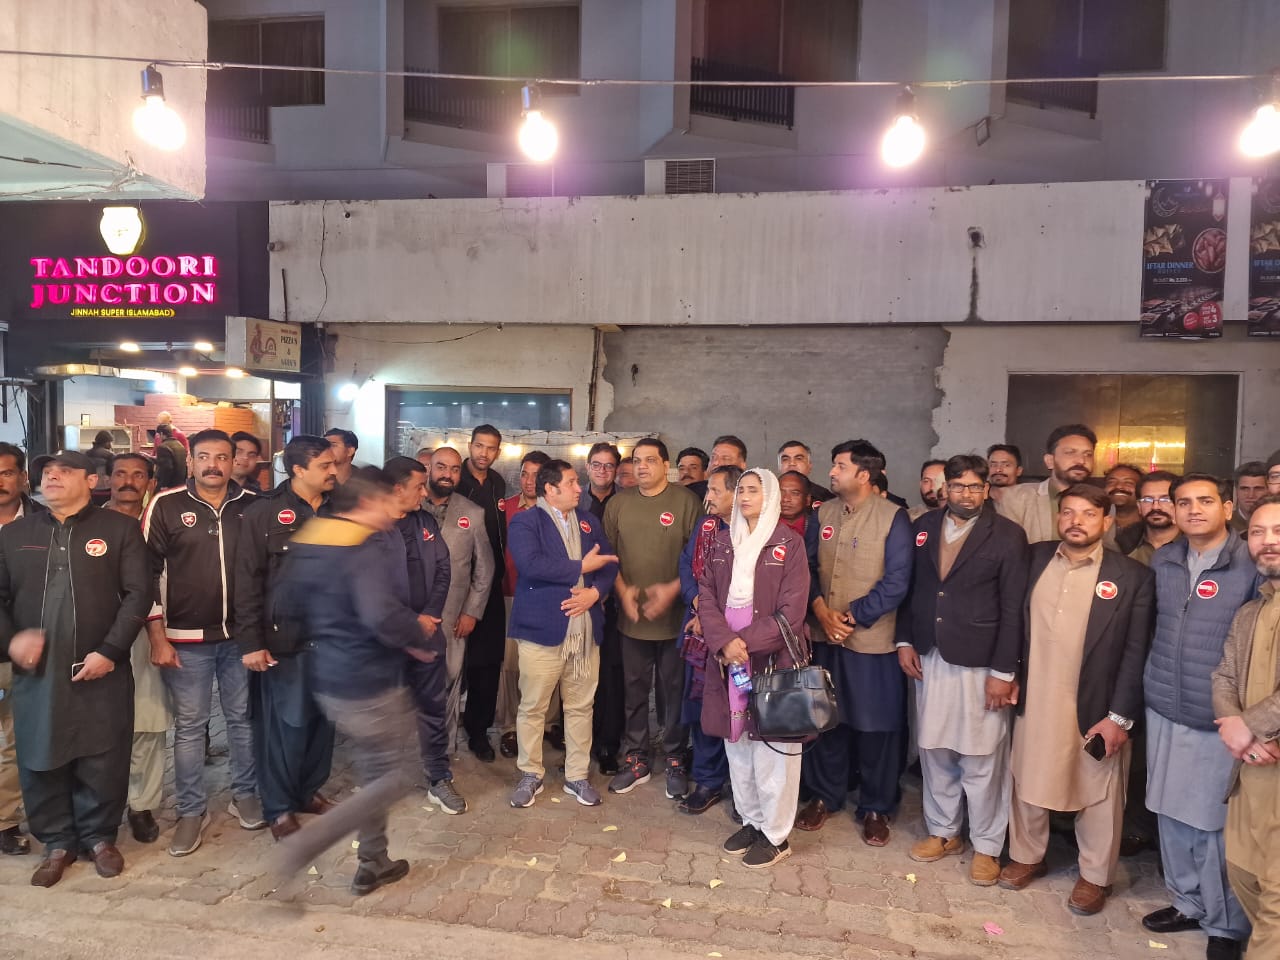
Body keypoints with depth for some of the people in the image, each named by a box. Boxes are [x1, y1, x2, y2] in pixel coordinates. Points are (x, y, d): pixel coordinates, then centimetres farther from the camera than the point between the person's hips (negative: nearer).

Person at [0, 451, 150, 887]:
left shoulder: (119, 528, 0)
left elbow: (138, 594, -5)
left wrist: (110, 651, -13)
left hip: (101, 670, -3)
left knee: (102, 761, 4)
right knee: (41, 761, 9)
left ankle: (99, 836, 25)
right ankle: (57, 843, 28)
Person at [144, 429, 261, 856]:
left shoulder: (252, 506, 1)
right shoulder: (165, 506, -4)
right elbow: (148, 573, -4)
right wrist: (157, 636, -6)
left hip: (242, 634, 2)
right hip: (186, 638, -2)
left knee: (243, 718, 13)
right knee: (189, 725, 9)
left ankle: (245, 795, 30)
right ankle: (192, 811, 23)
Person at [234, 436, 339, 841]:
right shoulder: (263, 513, -8)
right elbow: (246, 581, -10)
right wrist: (250, 641, -13)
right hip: (284, 639, -5)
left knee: (323, 719, 13)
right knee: (284, 724, 3)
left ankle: (309, 791, 32)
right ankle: (279, 807, 20)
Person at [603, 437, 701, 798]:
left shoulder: (685, 501, -5)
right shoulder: (619, 503, 6)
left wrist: (673, 589, -17)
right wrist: (622, 589, -5)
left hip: (674, 615, -3)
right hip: (631, 615, 3)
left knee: (674, 690, 7)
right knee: (634, 690, 11)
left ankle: (675, 761, 22)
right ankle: (636, 759, 25)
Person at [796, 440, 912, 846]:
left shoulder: (893, 517, -8)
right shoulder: (823, 514, 7)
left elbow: (896, 581, -12)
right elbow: (808, 566, 5)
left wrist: (852, 618, -13)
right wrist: (821, 611, -10)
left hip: (872, 640, -4)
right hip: (824, 636, 4)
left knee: (875, 725, 6)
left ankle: (876, 808, 24)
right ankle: (824, 795, 30)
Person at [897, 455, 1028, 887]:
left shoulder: (1008, 535, -6)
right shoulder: (923, 526, 5)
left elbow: (1013, 609, -8)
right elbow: (908, 587, 10)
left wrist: (1003, 672, -11)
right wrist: (904, 641, 3)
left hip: (979, 663, -4)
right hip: (929, 658, 4)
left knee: (981, 759, 5)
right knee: (934, 751, 14)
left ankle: (986, 846, 23)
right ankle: (943, 831, 32)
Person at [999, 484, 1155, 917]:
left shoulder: (1133, 576, -8)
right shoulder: (1034, 558, 0)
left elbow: (1136, 652, -8)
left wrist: (1120, 716, -11)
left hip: (1095, 709, -2)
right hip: (1033, 702, 3)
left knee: (1097, 794, 13)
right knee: (1027, 783, 16)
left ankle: (1095, 876, 34)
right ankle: (1026, 856, 37)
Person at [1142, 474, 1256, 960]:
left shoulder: (1254, 565, -11)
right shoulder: (1161, 561, 4)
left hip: (1222, 720, -5)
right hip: (1164, 709, 5)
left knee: (1217, 823, 6)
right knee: (1171, 813, 15)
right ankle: (1188, 901, 35)